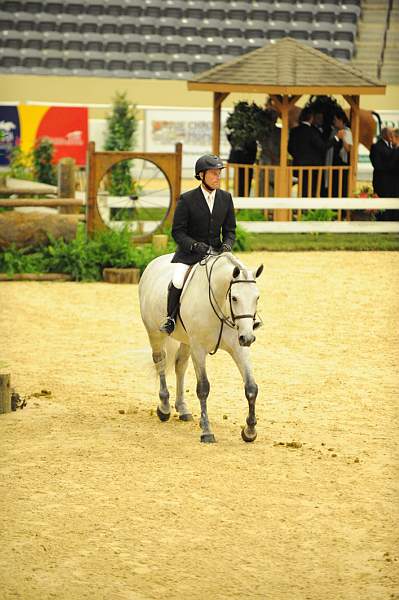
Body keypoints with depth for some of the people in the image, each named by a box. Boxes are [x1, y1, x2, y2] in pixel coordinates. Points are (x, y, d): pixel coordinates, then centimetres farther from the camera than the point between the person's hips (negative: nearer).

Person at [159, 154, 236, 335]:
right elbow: (177, 232, -6)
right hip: (189, 252, -4)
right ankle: (171, 319, -9)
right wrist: (195, 245, -22)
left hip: (216, 251, 4)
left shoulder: (226, 198, 5)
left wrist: (227, 244, -11)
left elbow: (230, 230, 10)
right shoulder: (187, 199, -7)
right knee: (178, 281, -28)